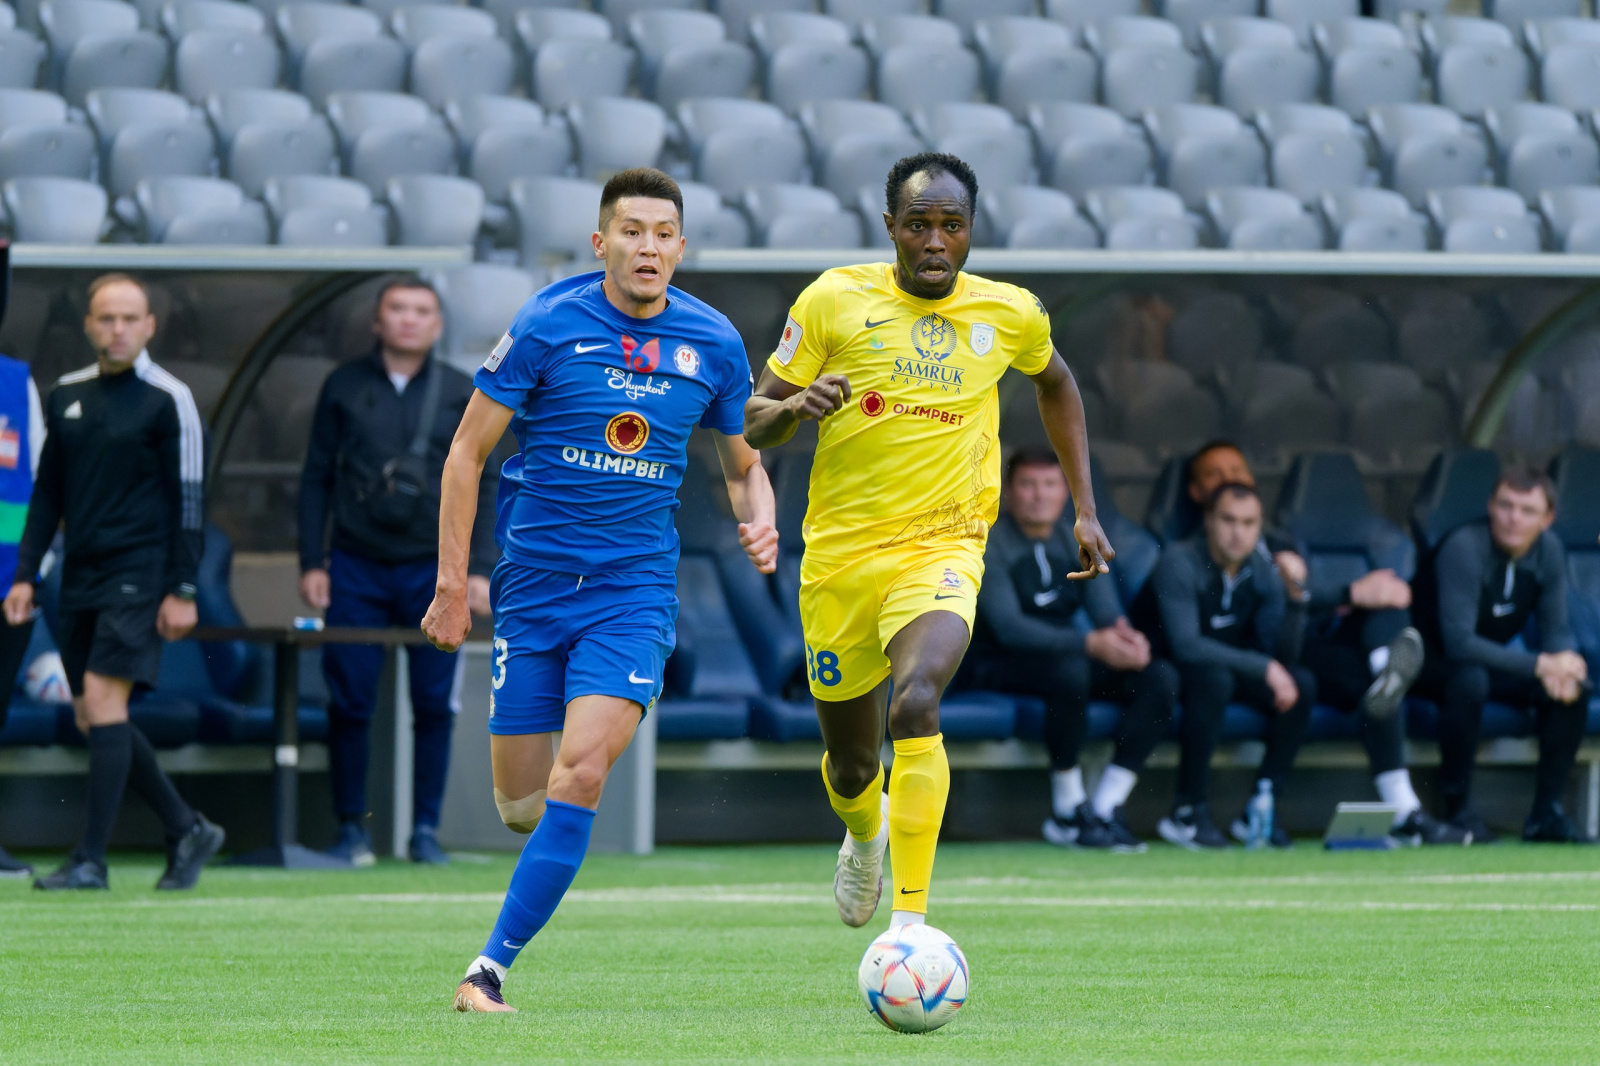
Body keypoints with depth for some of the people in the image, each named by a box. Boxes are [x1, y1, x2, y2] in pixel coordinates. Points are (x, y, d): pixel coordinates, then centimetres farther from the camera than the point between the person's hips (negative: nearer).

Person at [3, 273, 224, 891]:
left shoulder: (168, 401, -5)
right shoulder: (66, 396, 11)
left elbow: (189, 499, -6)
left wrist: (181, 590, -11)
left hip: (139, 576, -6)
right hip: (81, 579, 6)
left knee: (103, 701, -15)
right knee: (92, 718, 5)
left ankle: (91, 859, -12)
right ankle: (187, 831, 18)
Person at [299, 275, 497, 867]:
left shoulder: (461, 393, 6)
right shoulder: (344, 387, 6)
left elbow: (481, 486, 7)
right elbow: (317, 477, 8)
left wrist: (479, 569, -1)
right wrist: (311, 562, 1)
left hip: (433, 569, 0)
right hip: (356, 568, 0)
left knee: (434, 703, -2)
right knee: (350, 702, -3)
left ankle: (426, 829, 7)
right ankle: (351, 828, 7)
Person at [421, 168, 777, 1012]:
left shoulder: (713, 344, 1)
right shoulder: (547, 326, -7)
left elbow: (744, 467, 16)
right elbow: (468, 449, -2)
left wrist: (759, 524, -7)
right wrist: (451, 586, -5)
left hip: (635, 590, 0)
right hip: (533, 585, 0)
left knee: (579, 775, -19)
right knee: (521, 806, 3)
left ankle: (491, 967, -13)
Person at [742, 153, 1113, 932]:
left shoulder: (1011, 315, 1)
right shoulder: (833, 301, -4)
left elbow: (1054, 384, 24)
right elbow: (756, 422, 2)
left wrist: (1085, 508, 20)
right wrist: (796, 406, -22)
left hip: (942, 547, -1)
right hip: (840, 552, 1)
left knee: (916, 701, -30)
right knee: (851, 763, 12)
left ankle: (911, 919, -29)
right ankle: (865, 829, 51)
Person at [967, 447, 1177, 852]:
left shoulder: (1077, 542, 9)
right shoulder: (990, 542, -11)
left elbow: (1107, 610, 0)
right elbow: (1006, 626, -23)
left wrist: (1125, 636, -27)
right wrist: (1090, 643, -34)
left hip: (1067, 657, 7)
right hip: (1003, 666, -7)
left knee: (1161, 677, -16)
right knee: (1070, 670, -38)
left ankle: (1104, 809, -18)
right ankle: (1067, 809, -24)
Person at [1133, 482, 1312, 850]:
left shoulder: (1262, 569, -5)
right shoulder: (1180, 561, -23)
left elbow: (1282, 653, -10)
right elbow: (1185, 645, -33)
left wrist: (1295, 596, -26)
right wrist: (1263, 668, -33)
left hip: (1229, 665, 6)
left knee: (1302, 684, -14)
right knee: (1214, 679, -36)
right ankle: (1189, 812, -30)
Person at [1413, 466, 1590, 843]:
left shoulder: (1548, 551, -7)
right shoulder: (1464, 549, -28)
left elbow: (1555, 631, -1)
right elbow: (1458, 642, -35)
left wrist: (1563, 661, -28)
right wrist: (1539, 665, -37)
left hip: (1497, 659, 6)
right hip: (1439, 662, -6)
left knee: (1574, 687, -17)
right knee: (1470, 681, -39)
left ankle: (1546, 812, -10)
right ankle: (1458, 808, -25)